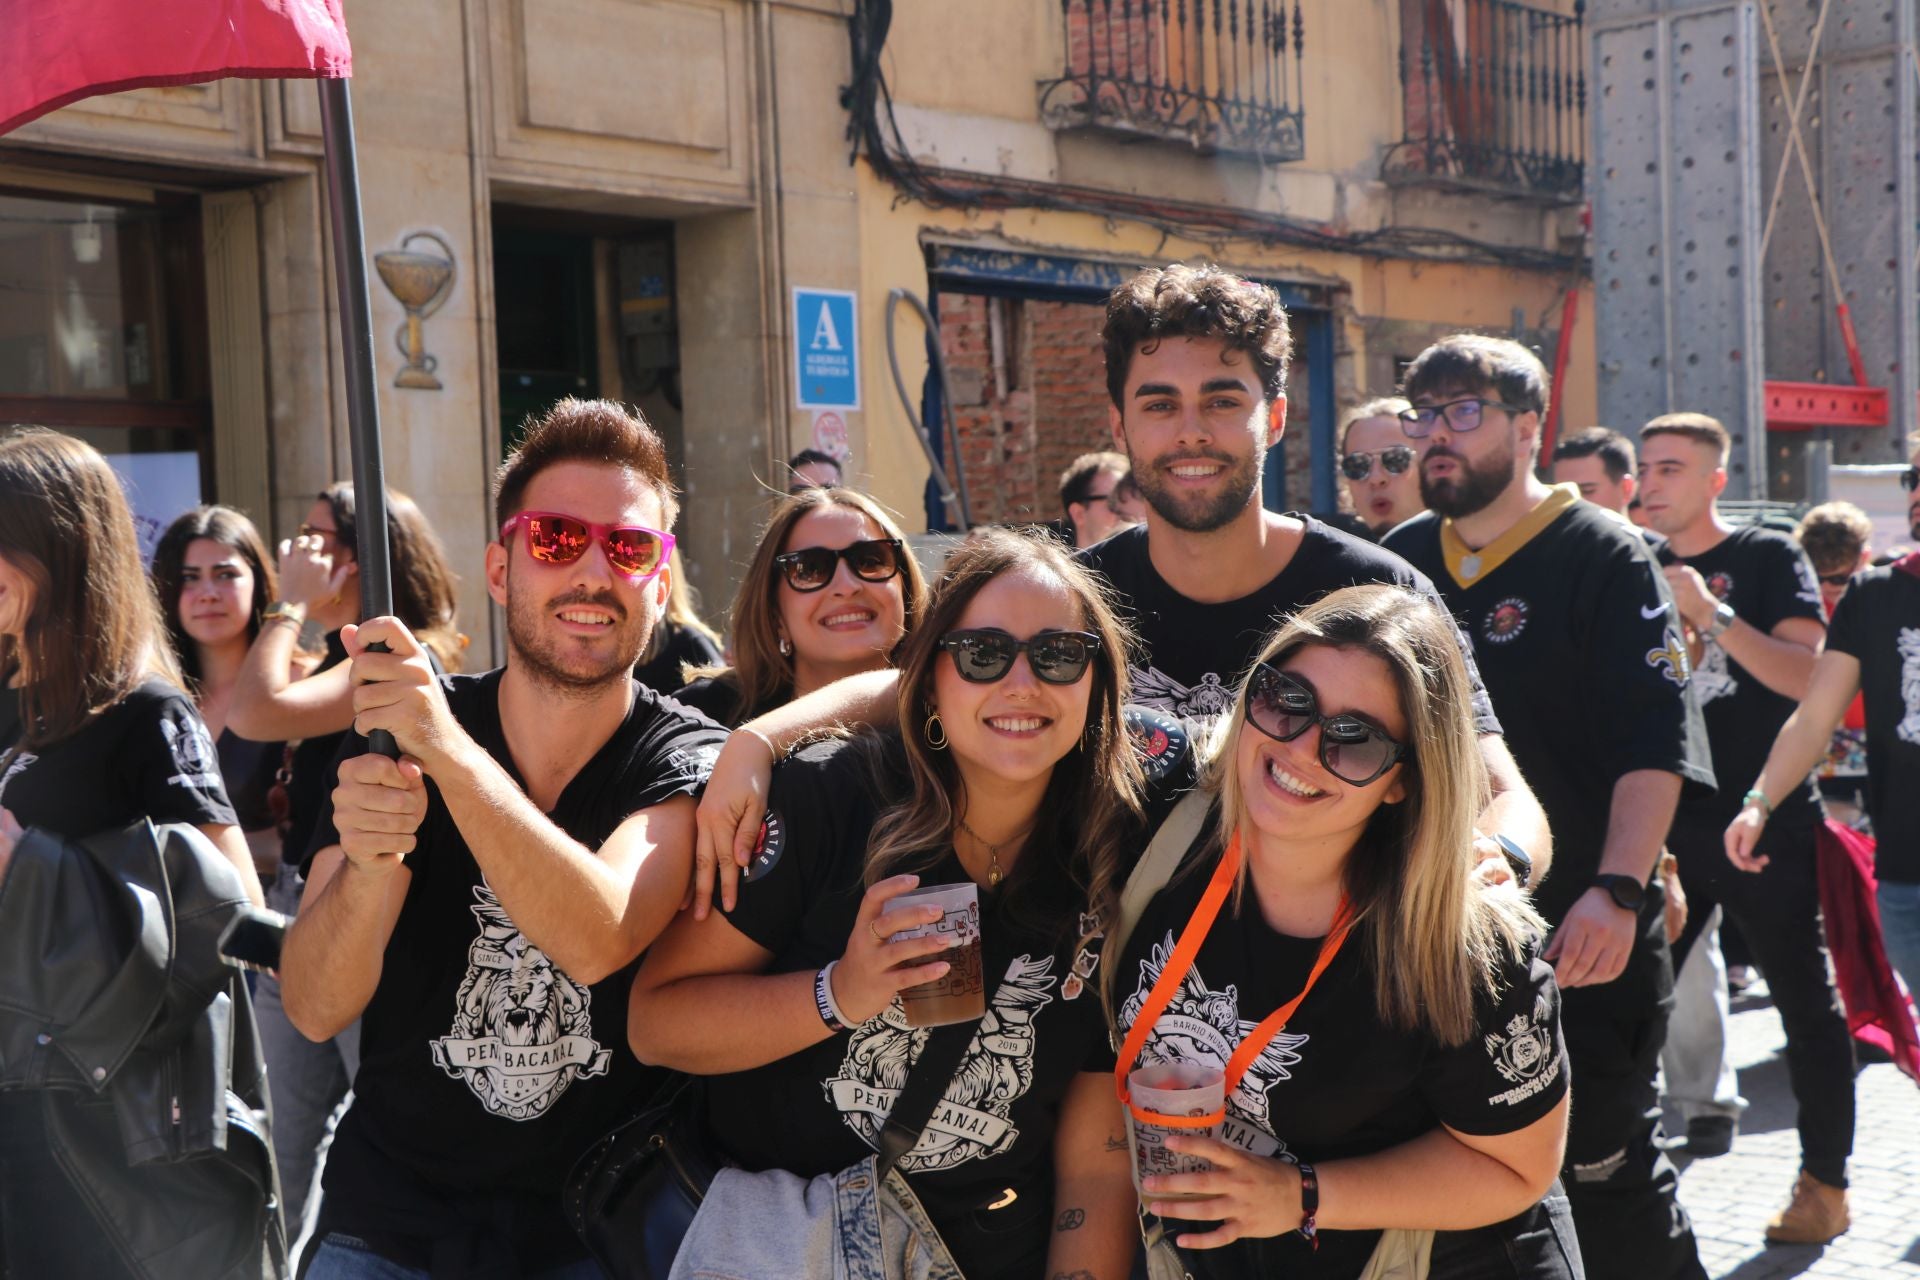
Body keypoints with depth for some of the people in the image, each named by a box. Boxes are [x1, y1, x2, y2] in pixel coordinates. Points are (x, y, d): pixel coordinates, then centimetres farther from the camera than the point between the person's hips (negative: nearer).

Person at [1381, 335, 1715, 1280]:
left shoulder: (1601, 557, -6)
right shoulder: (1403, 558, 11)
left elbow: (1654, 744, -14)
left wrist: (1618, 890, -24)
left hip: (1579, 937, -5)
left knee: (1605, 1170, 0)